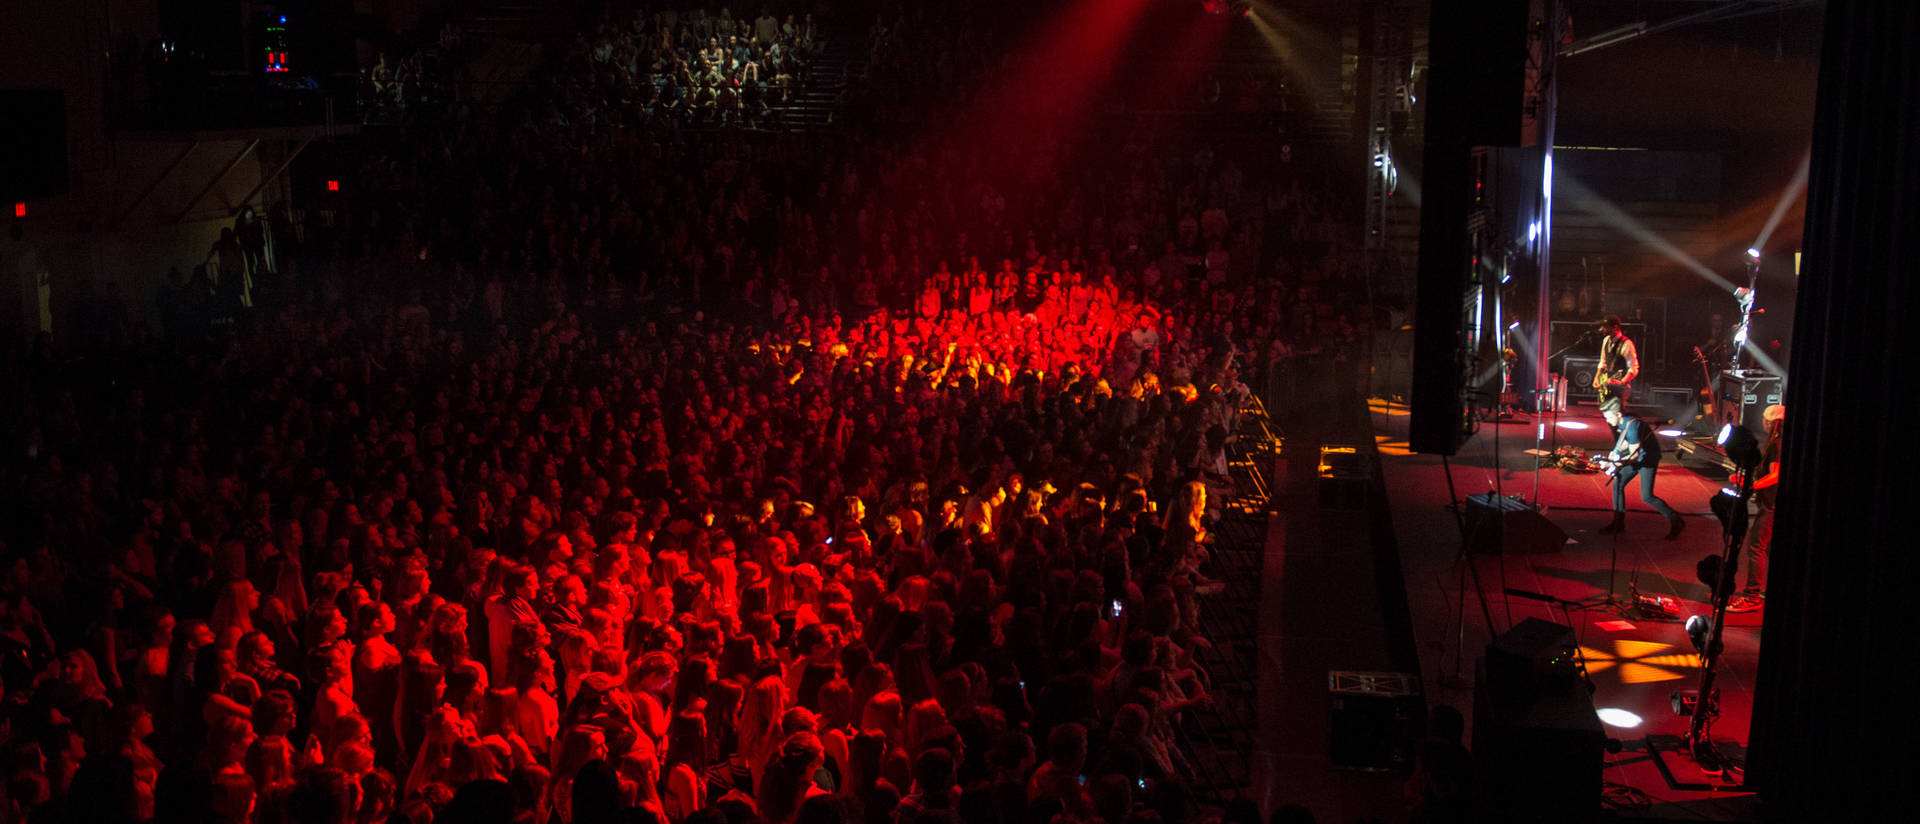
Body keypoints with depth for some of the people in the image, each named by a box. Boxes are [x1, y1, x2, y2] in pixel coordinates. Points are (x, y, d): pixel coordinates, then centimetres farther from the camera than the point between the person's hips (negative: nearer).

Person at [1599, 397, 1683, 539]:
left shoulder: (1632, 425, -30)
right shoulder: (1621, 423, -1)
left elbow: (1634, 454, -28)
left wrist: (1613, 463, -32)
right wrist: (1616, 452, -3)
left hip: (1648, 459, -9)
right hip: (1637, 458, 9)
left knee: (1646, 496, -12)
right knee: (1618, 484, 5)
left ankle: (1676, 522, 2)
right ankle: (1618, 523, 13)